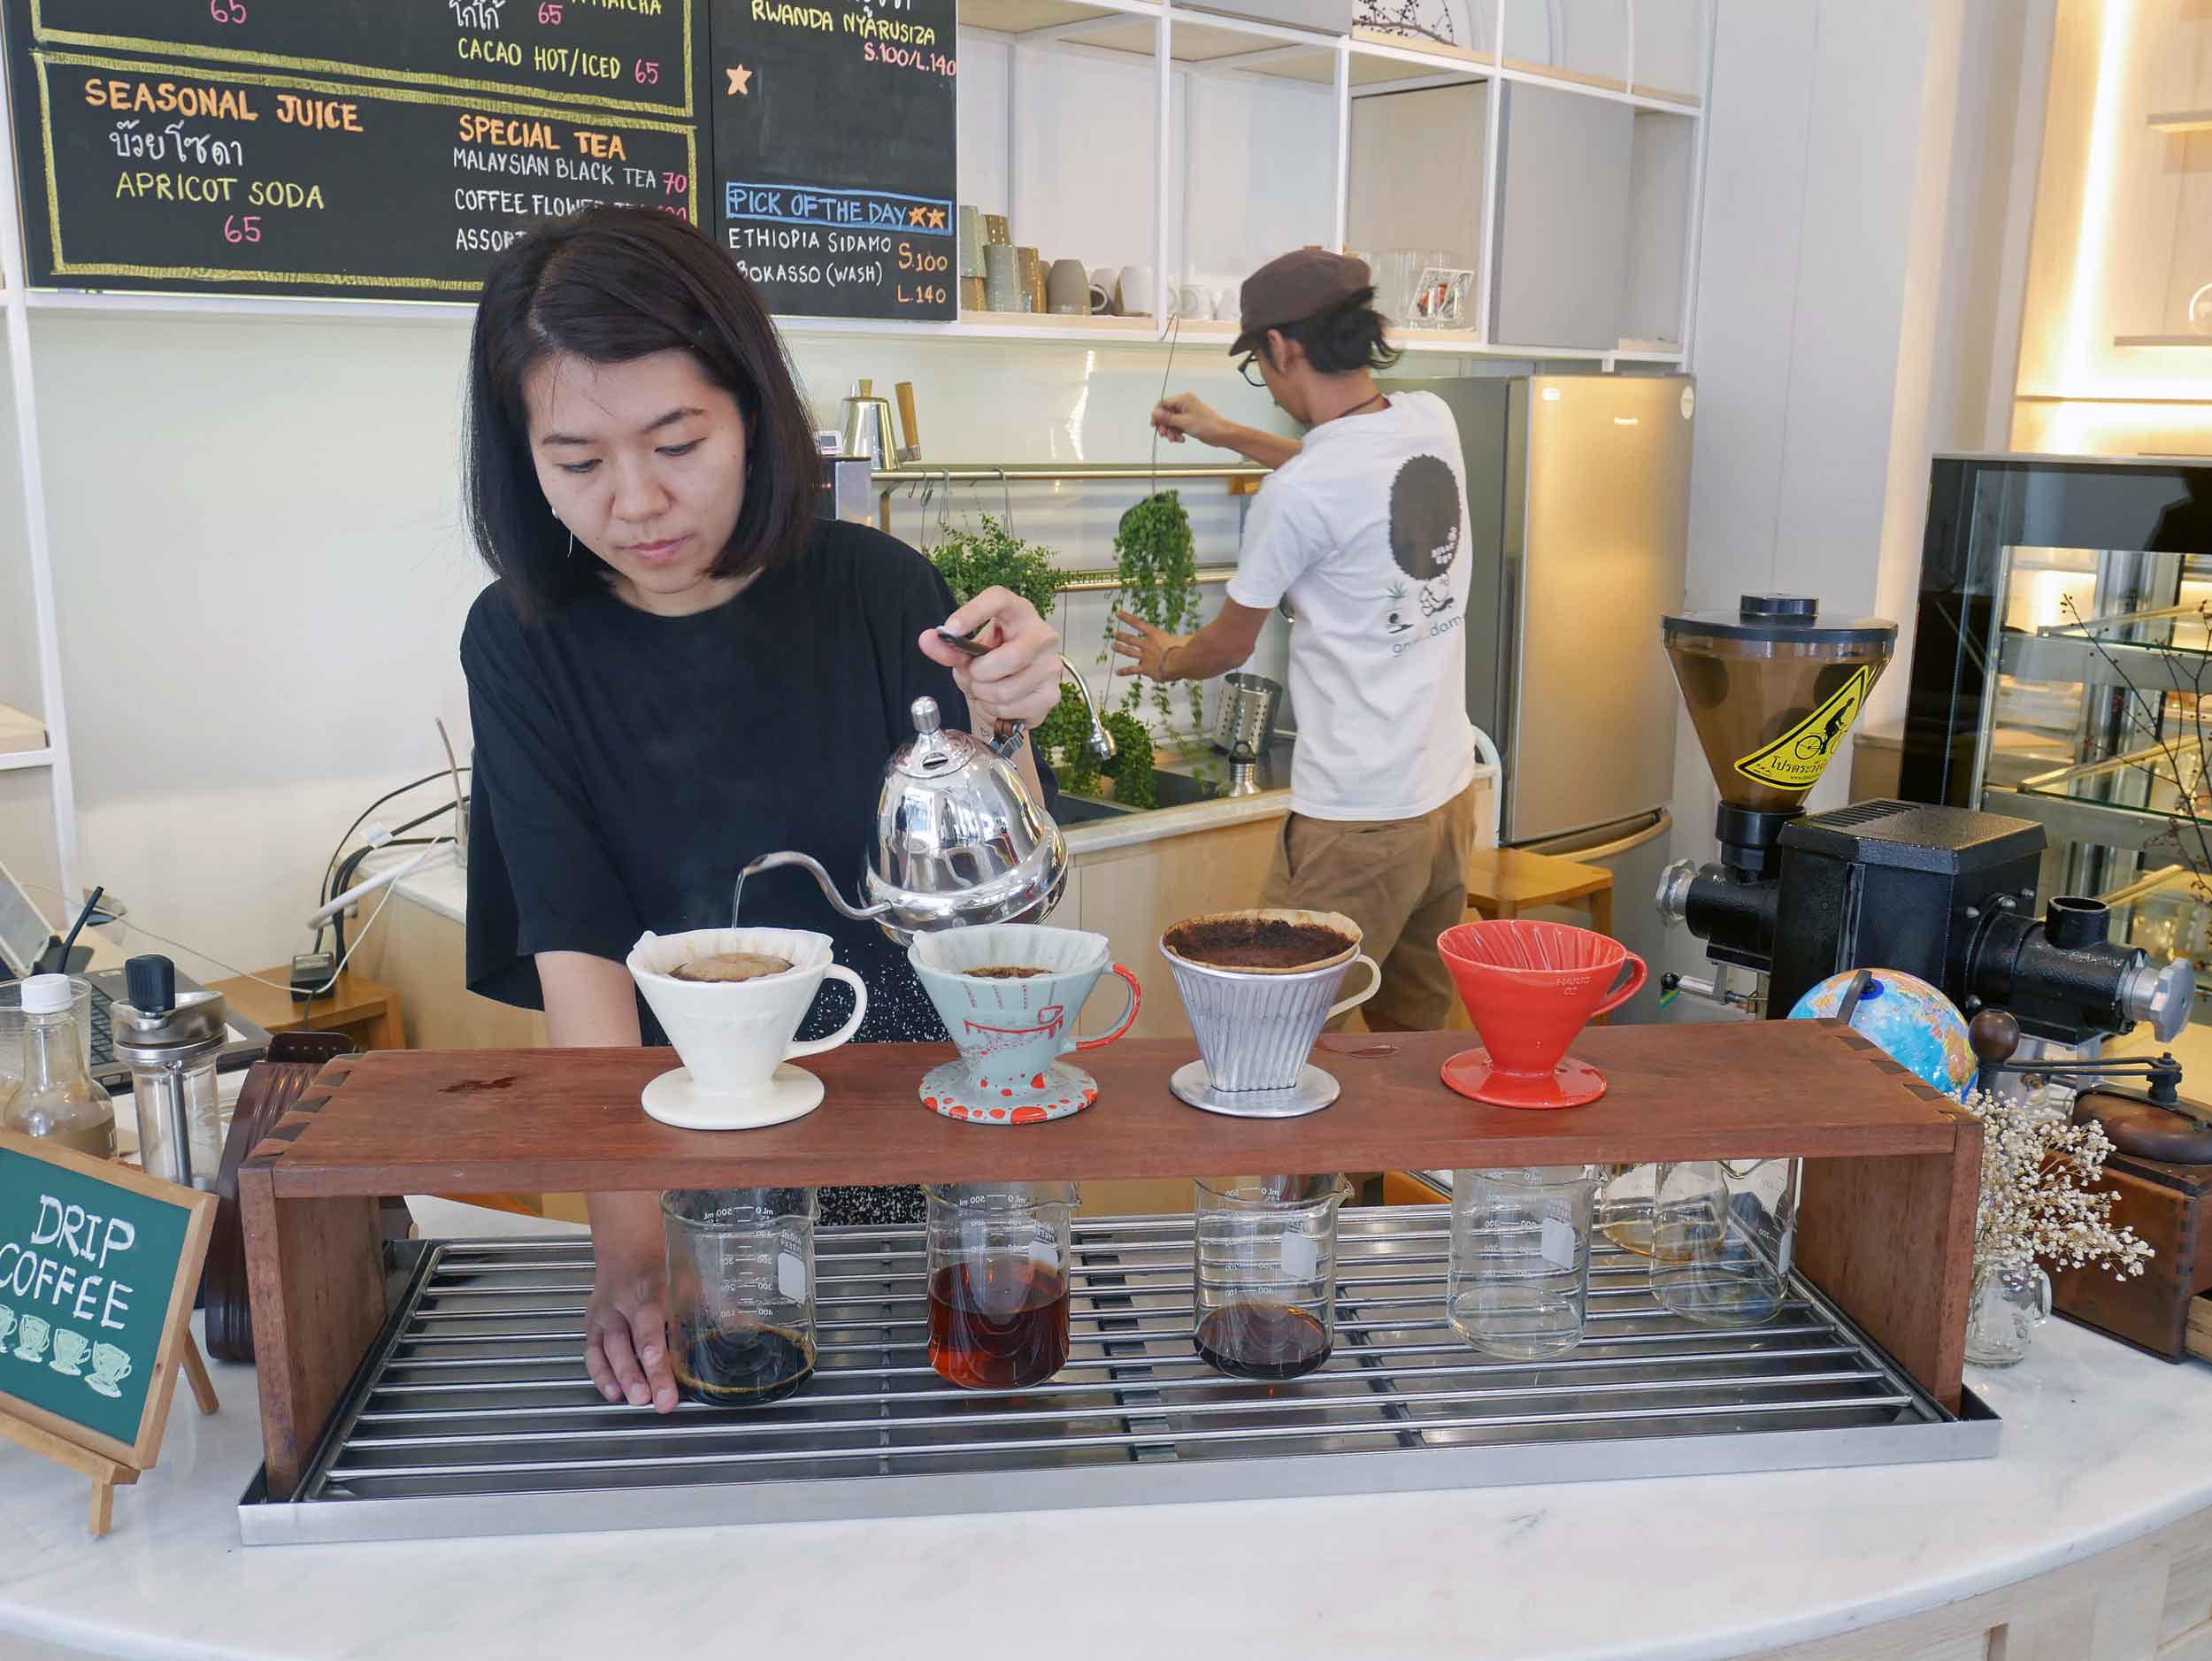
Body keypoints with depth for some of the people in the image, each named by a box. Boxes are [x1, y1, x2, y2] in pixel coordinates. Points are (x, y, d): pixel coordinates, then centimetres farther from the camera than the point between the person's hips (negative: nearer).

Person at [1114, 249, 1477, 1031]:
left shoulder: (1296, 497, -19)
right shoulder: (1431, 421, 3)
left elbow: (1227, 647, -1)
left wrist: (1166, 660, 21)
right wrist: (1222, 433, 37)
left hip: (1358, 821, -8)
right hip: (1450, 790, 8)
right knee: (1412, 1032, 19)